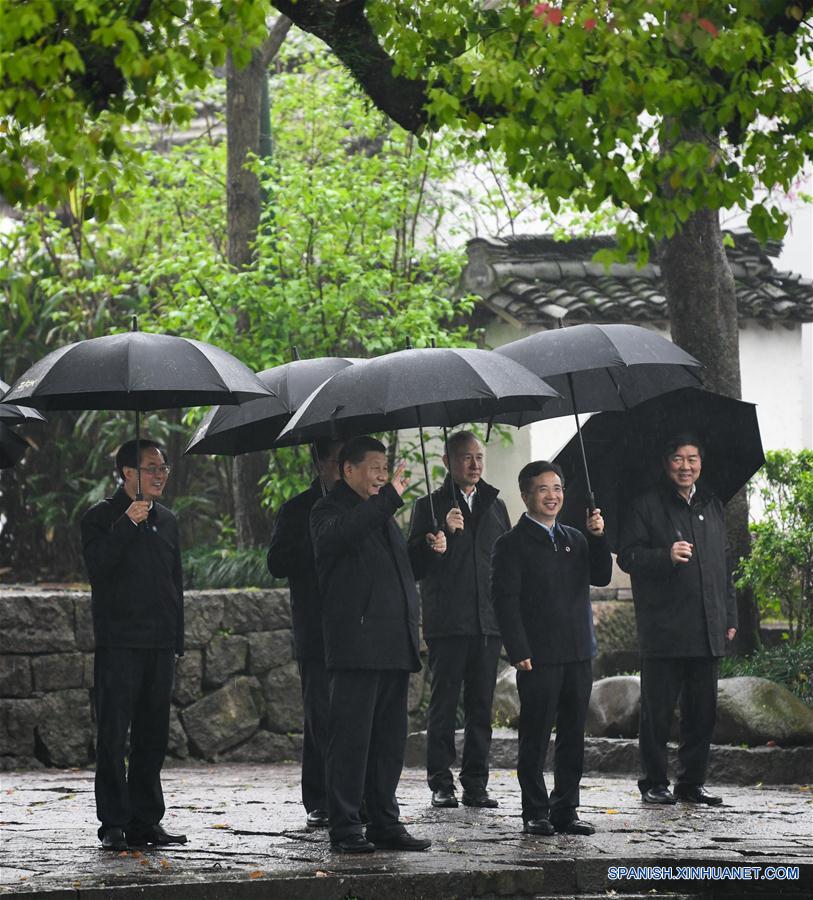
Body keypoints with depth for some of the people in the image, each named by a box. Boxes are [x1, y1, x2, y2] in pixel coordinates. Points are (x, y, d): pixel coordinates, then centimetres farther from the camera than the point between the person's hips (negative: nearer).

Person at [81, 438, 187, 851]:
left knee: (153, 736, 7)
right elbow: (96, 566, -16)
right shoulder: (101, 518, -1)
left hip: (159, 646, 6)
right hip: (119, 643, -6)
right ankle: (114, 824, -5)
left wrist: (177, 639, 16)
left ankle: (146, 821, 12)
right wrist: (127, 525, -21)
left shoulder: (166, 520, 16)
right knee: (113, 735, -6)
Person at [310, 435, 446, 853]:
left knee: (389, 739, 10)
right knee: (351, 737, -7)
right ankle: (345, 828, -5)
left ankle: (385, 823, 15)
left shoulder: (381, 513, 23)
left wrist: (426, 549, 14)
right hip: (357, 643, -8)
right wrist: (389, 498, -29)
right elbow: (337, 535, -27)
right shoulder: (329, 509, -3)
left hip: (395, 645, 8)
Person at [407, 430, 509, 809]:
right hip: (447, 622, -4)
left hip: (488, 621, 4)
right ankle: (441, 784, 2)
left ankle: (475, 784, 9)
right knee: (444, 704, -1)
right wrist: (443, 532, -19)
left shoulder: (495, 505, 16)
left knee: (481, 706, 5)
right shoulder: (429, 506, 2)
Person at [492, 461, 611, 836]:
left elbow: (601, 577, 11)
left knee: (573, 736, 8)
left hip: (578, 654, 6)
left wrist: (598, 537, -3)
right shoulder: (512, 544, -4)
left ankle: (565, 810, 15)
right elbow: (505, 600, -9)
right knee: (535, 738, -1)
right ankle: (535, 814, 5)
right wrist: (519, 652, -16)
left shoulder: (575, 539, 16)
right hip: (538, 657, -6)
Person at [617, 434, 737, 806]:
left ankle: (692, 781, 15)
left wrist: (729, 617, 17)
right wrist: (666, 556, -24)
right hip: (663, 629, -5)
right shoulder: (646, 506, 0)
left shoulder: (712, 506, 18)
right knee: (658, 709, -1)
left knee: (702, 710, 6)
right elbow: (627, 556, -8)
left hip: (707, 631, 5)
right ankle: (654, 783, 7)